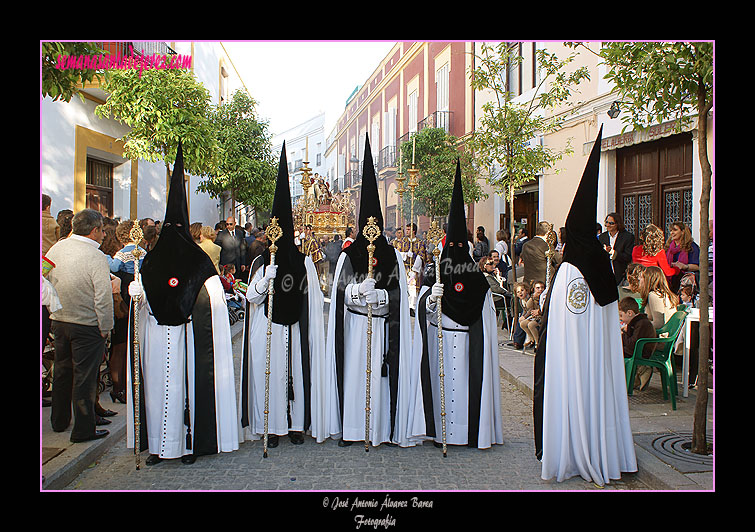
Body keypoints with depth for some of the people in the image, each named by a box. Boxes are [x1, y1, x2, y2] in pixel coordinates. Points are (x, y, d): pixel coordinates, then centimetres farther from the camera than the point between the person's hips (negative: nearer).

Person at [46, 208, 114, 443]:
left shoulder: (56, 248, 1)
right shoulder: (96, 256, -20)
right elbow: (103, 298, -22)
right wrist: (105, 328, -11)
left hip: (58, 321, 7)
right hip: (86, 326, -7)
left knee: (62, 373, 21)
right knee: (84, 377, 3)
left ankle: (59, 421, 36)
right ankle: (83, 429, 12)